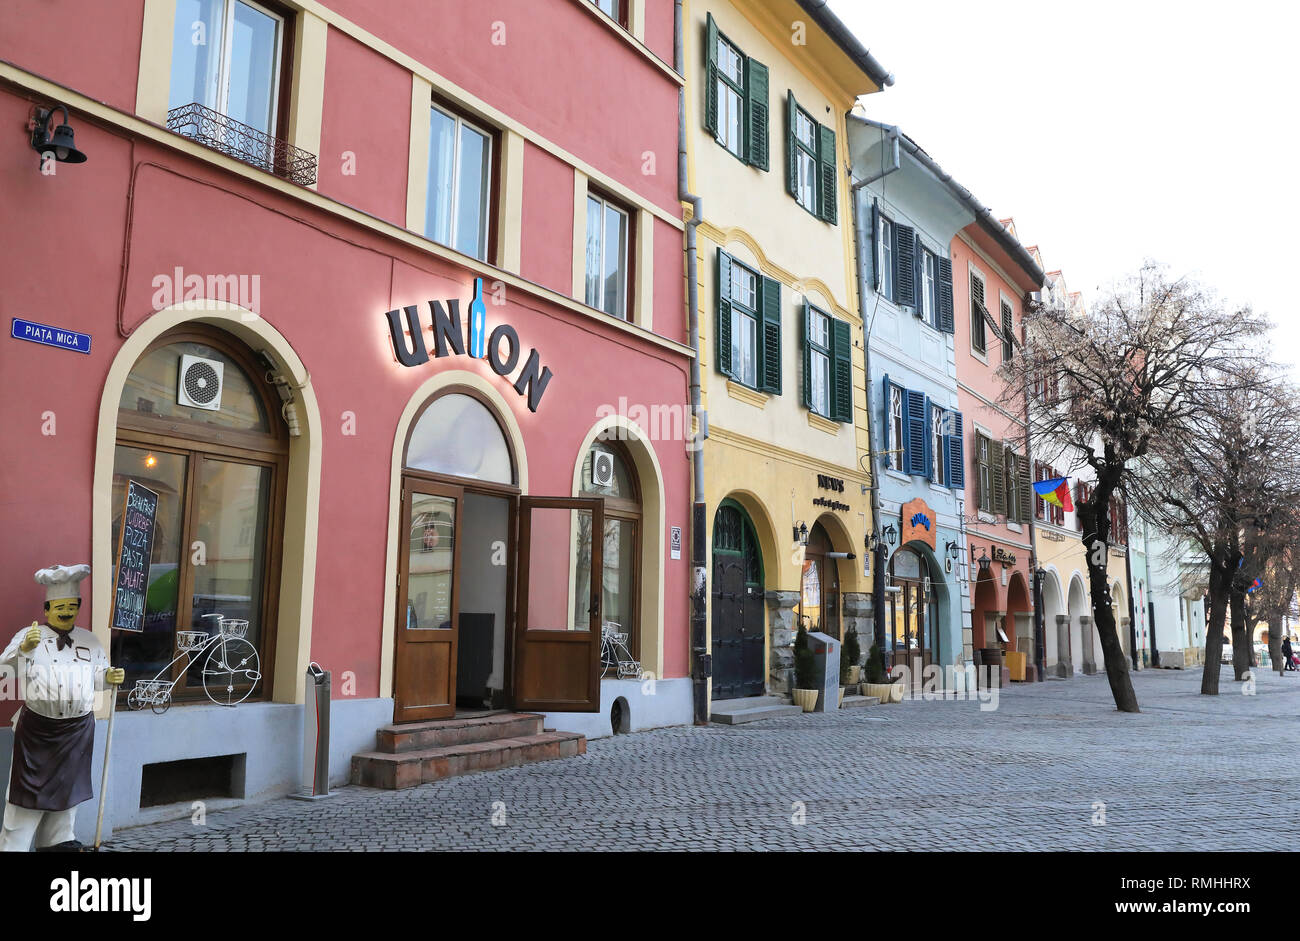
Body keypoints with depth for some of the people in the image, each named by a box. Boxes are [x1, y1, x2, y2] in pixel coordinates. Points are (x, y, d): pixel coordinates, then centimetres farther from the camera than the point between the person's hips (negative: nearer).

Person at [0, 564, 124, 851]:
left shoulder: (90, 640, 10)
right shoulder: (27, 635, 0)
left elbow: (97, 677, 11)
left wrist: (110, 677, -11)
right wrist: (24, 649, -29)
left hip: (79, 728, 4)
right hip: (36, 727, -4)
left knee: (68, 783, 14)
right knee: (30, 785, -1)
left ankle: (58, 839, 29)